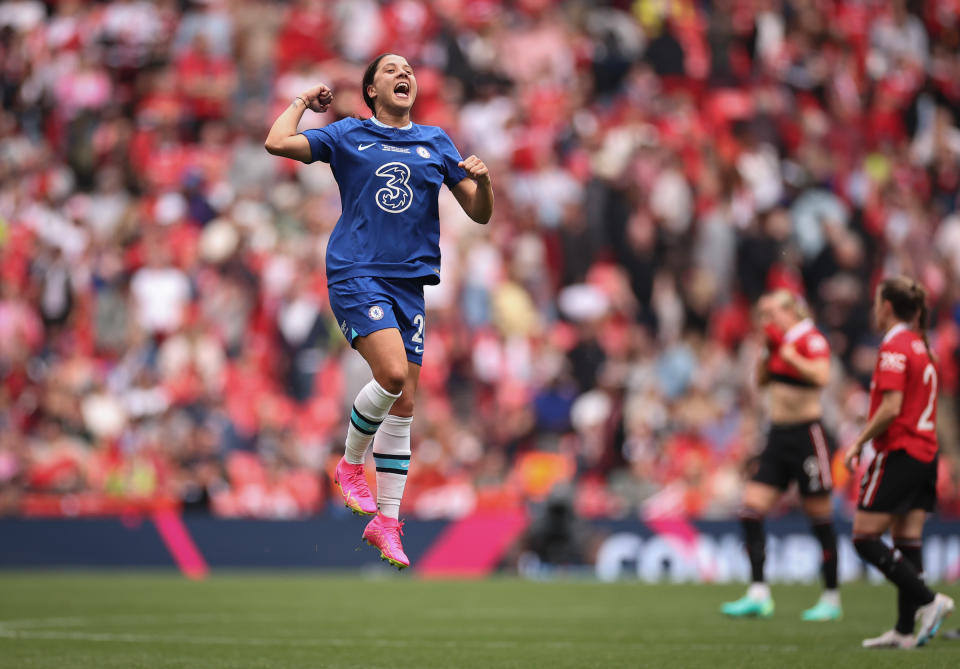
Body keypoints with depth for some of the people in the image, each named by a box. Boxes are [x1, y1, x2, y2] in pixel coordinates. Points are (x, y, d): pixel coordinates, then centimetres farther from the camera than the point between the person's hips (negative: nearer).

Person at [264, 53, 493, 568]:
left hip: (410, 281, 4)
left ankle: (386, 522, 11)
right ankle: (350, 463, 0)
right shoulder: (349, 135, 6)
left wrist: (482, 181, -7)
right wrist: (303, 101, 8)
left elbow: (479, 214, 13)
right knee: (393, 373, -25)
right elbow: (277, 143, -6)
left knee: (403, 404, 2)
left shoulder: (436, 142, 14)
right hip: (356, 273, -4)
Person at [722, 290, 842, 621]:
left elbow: (821, 376, -26)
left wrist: (788, 355, -21)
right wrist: (767, 349, 5)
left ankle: (831, 598, 10)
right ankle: (758, 594, -2)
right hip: (779, 435, 8)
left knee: (819, 516, 0)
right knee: (751, 507, -3)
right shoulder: (780, 342, 12)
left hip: (807, 434, -8)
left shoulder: (811, 338, -11)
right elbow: (762, 380, 18)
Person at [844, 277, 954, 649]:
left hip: (899, 454, -9)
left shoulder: (894, 347, -12)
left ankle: (928, 601, -13)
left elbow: (891, 408, -20)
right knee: (908, 542, 7)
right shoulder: (920, 346, 15)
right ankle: (905, 630, 6)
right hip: (925, 453, 9)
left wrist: (858, 444, -12)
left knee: (865, 538, -5)